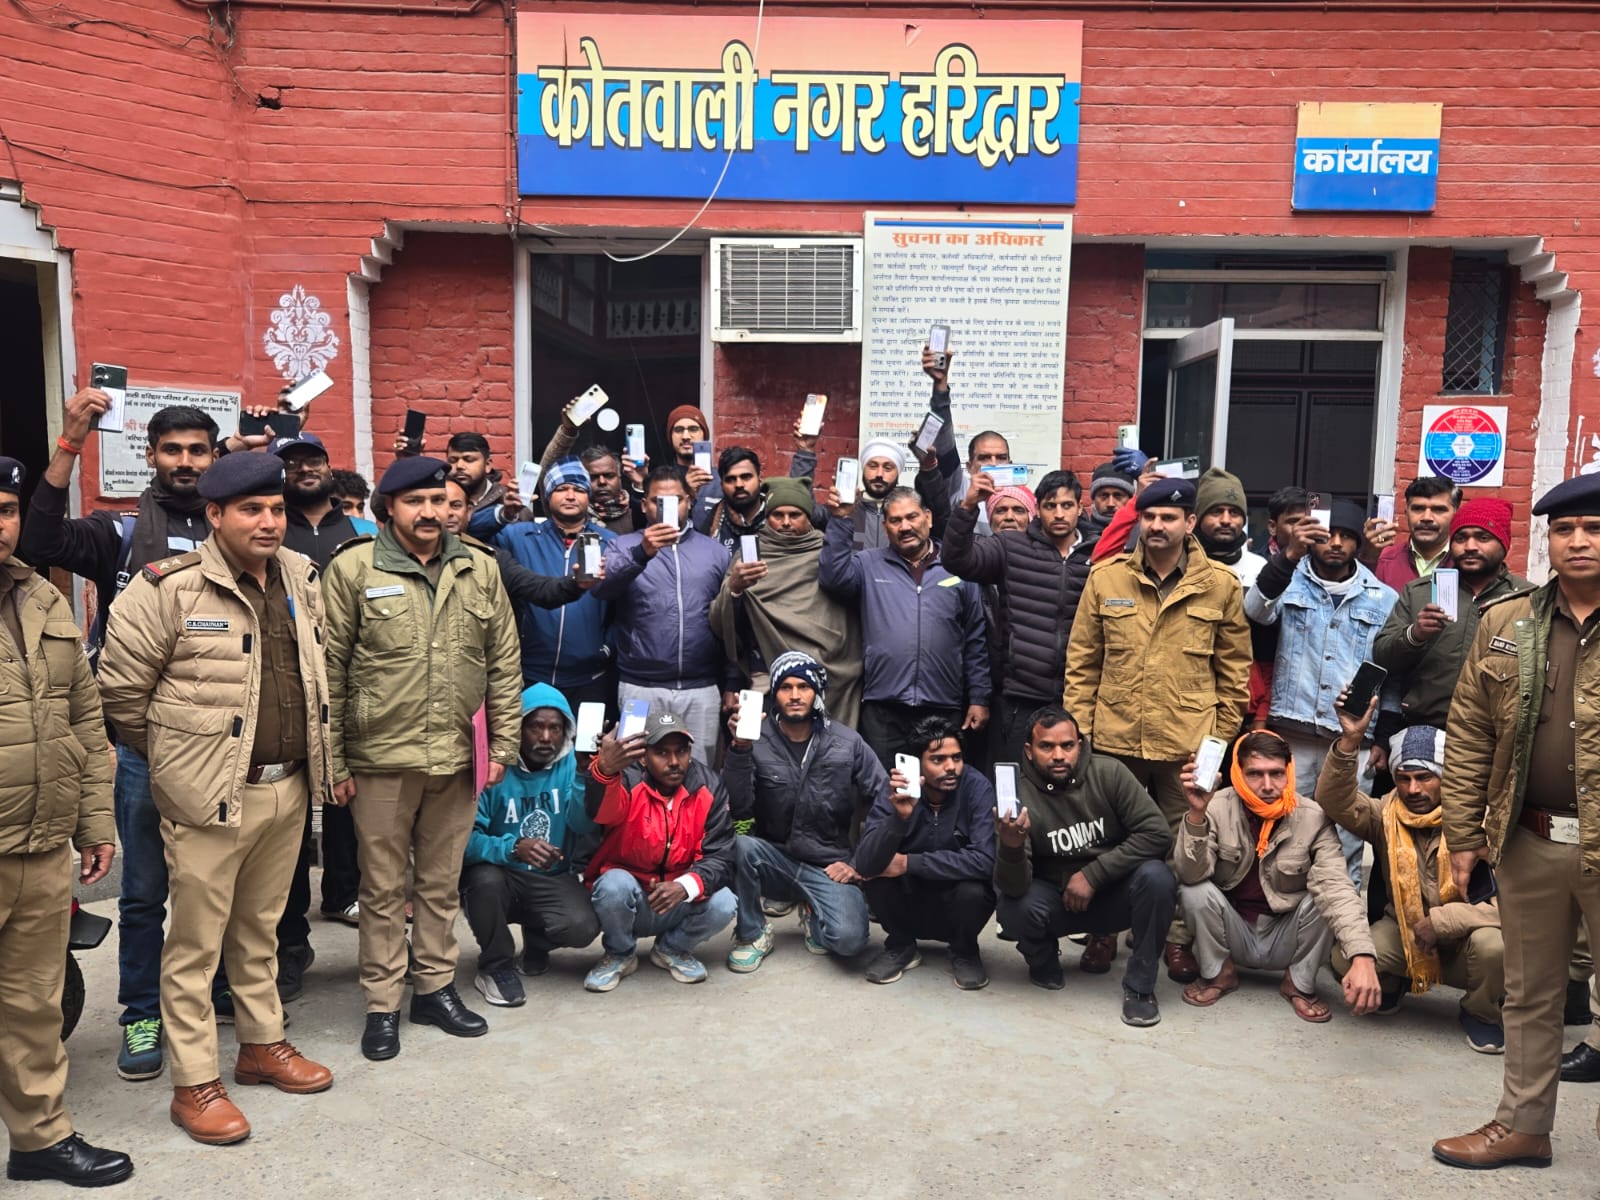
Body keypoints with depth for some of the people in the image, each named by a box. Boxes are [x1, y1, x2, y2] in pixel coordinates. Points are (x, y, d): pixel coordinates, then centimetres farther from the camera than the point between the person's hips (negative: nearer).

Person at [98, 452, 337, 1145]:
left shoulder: (301, 579, 6)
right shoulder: (170, 589, -13)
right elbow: (120, 688, -7)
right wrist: (172, 757, 3)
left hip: (288, 789, 6)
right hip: (210, 800, -5)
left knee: (260, 930, 20)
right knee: (196, 944, 5)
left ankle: (262, 1045, 35)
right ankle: (194, 1084, 18)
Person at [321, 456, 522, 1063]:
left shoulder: (480, 569, 5)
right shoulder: (353, 569, -5)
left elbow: (504, 664, 8)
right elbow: (329, 671, -4)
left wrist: (503, 745, 5)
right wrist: (332, 762, -5)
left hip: (457, 758, 3)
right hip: (381, 760, -3)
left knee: (442, 882, 16)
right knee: (383, 888, 9)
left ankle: (435, 987, 31)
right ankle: (382, 1005, 23)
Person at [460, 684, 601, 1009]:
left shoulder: (572, 765, -4)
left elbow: (586, 826, -20)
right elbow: (467, 837, -22)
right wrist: (512, 848, -38)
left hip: (553, 879, 2)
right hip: (501, 876, -2)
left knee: (582, 927, -26)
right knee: (485, 878, -35)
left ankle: (536, 940, 14)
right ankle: (495, 965, -6)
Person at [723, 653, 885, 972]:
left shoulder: (847, 742, -3)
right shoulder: (757, 741, -8)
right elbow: (737, 808, -20)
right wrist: (739, 749, -31)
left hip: (829, 868, 0)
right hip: (774, 860, 0)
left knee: (849, 939, -26)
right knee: (741, 844, -33)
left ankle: (815, 915, 14)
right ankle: (752, 934, -5)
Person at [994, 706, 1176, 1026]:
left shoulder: (1108, 773, -15)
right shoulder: (1018, 793, -17)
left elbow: (1157, 833, -18)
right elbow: (1014, 886, -23)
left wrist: (1093, 874, -21)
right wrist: (1011, 847, -46)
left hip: (1114, 894, 0)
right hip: (1058, 900, 0)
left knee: (1156, 876, -29)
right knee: (1014, 908, -29)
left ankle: (1140, 985, -8)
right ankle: (1043, 961, 8)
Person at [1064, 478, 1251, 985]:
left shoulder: (1220, 585, -1)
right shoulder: (1106, 577, 0)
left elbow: (1235, 670, 4)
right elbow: (1082, 661, 4)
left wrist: (1223, 736, 2)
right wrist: (1079, 726, 0)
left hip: (1188, 743, -1)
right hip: (1114, 738, 1)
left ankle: (1178, 938, 25)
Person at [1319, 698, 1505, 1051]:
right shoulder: (1385, 815, -7)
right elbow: (1335, 801, -24)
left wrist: (1441, 921, -25)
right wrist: (1349, 741, -36)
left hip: (1463, 941, -2)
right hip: (1403, 932, 2)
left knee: (1494, 943, -35)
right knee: (1345, 956, -24)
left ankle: (1480, 1013, 0)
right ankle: (1392, 982, 14)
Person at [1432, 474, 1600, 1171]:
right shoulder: (1504, 625, 4)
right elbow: (1468, 737, 6)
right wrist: (1463, 835, 3)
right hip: (1528, 844, 3)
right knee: (1530, 995, 17)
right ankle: (1522, 1125, 33)